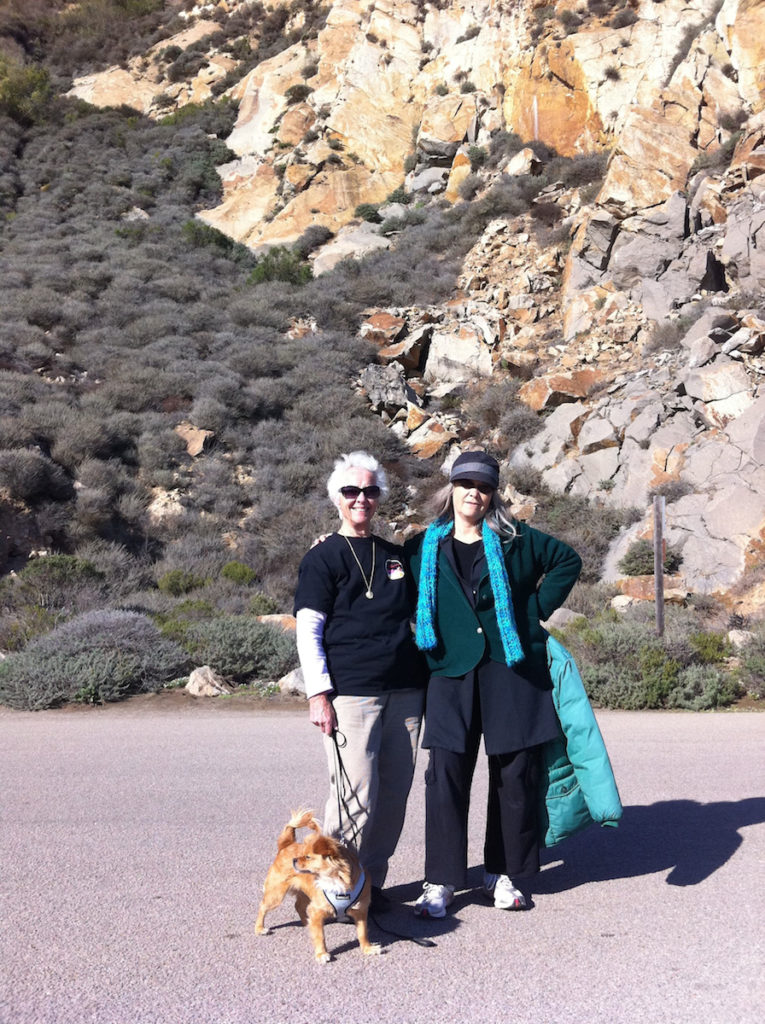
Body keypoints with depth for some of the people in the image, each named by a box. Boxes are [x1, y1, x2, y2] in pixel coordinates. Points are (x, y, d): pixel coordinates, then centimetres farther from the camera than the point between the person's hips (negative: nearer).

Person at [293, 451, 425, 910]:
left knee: (395, 793, 7)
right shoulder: (323, 557, 2)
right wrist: (319, 693, -11)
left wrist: (427, 681, 19)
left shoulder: (396, 555, 17)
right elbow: (308, 631, -3)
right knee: (356, 795, -9)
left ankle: (372, 881, 20)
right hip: (351, 694, -5)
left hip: (404, 692, 5)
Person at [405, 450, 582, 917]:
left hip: (512, 672, 0)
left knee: (516, 773, 4)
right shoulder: (423, 547, 10)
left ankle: (505, 872, 19)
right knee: (446, 774, -6)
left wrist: (537, 608, 6)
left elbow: (568, 560, 14)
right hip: (452, 674, 0)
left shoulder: (514, 539, 6)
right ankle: (442, 880, 3)